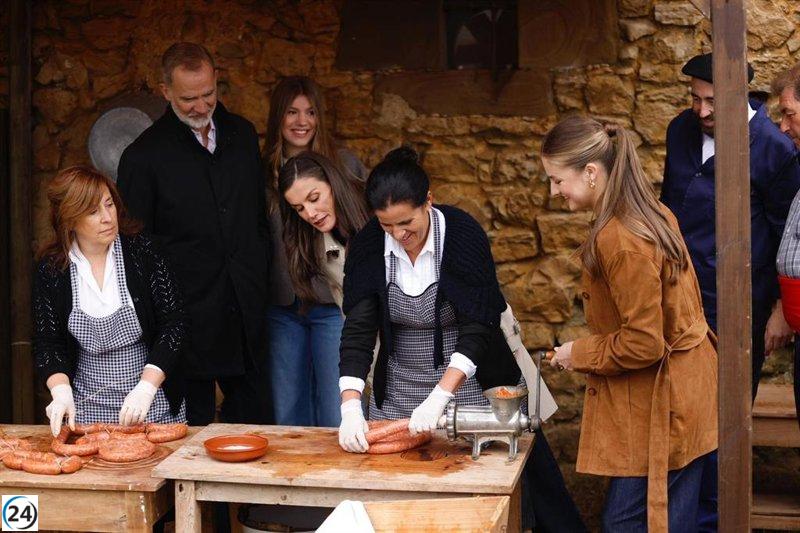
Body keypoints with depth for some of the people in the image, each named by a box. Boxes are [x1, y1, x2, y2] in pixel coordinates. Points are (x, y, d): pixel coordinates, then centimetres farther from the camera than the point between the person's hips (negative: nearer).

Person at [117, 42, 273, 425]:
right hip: (189, 318, -4)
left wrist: (259, 274, 13)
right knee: (192, 435, 4)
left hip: (247, 312, 4)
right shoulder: (144, 156, -6)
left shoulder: (243, 135, 9)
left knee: (255, 424, 12)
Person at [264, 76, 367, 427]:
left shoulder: (344, 164, 0)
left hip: (335, 305, -3)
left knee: (337, 416, -2)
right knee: (287, 417, 11)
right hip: (282, 307, 3)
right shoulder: (263, 172, 7)